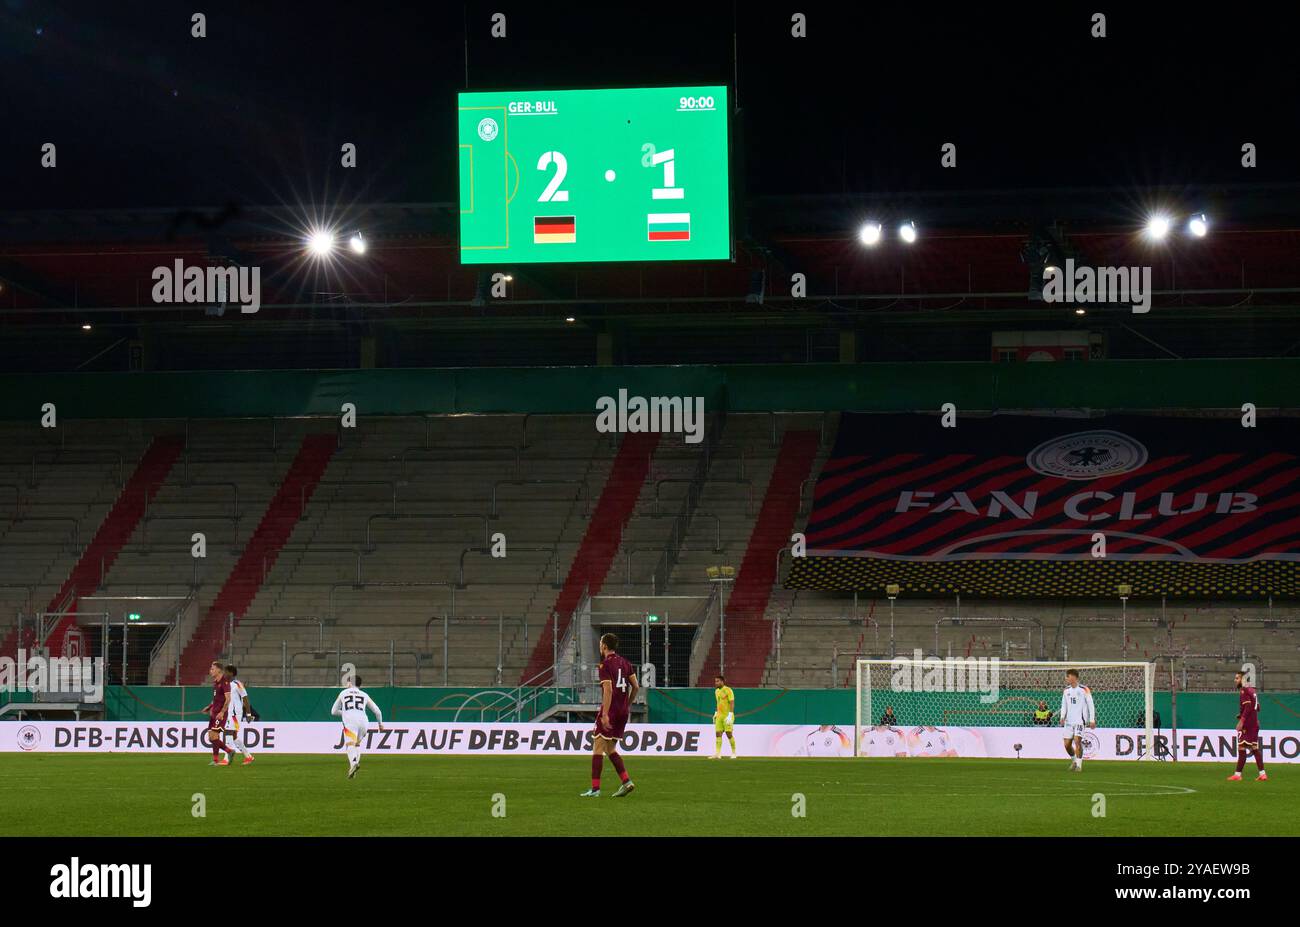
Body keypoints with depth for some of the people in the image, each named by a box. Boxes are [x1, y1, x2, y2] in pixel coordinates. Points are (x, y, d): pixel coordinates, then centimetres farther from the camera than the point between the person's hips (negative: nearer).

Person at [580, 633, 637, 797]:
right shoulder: (624, 663, 12)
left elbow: (608, 690, -18)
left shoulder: (605, 665, -10)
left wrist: (605, 714, -20)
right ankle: (626, 781, 3)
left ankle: (595, 788, -7)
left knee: (598, 748, -3)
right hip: (623, 711, 7)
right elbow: (635, 686, 10)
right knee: (610, 749, 15)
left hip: (610, 710, -7)